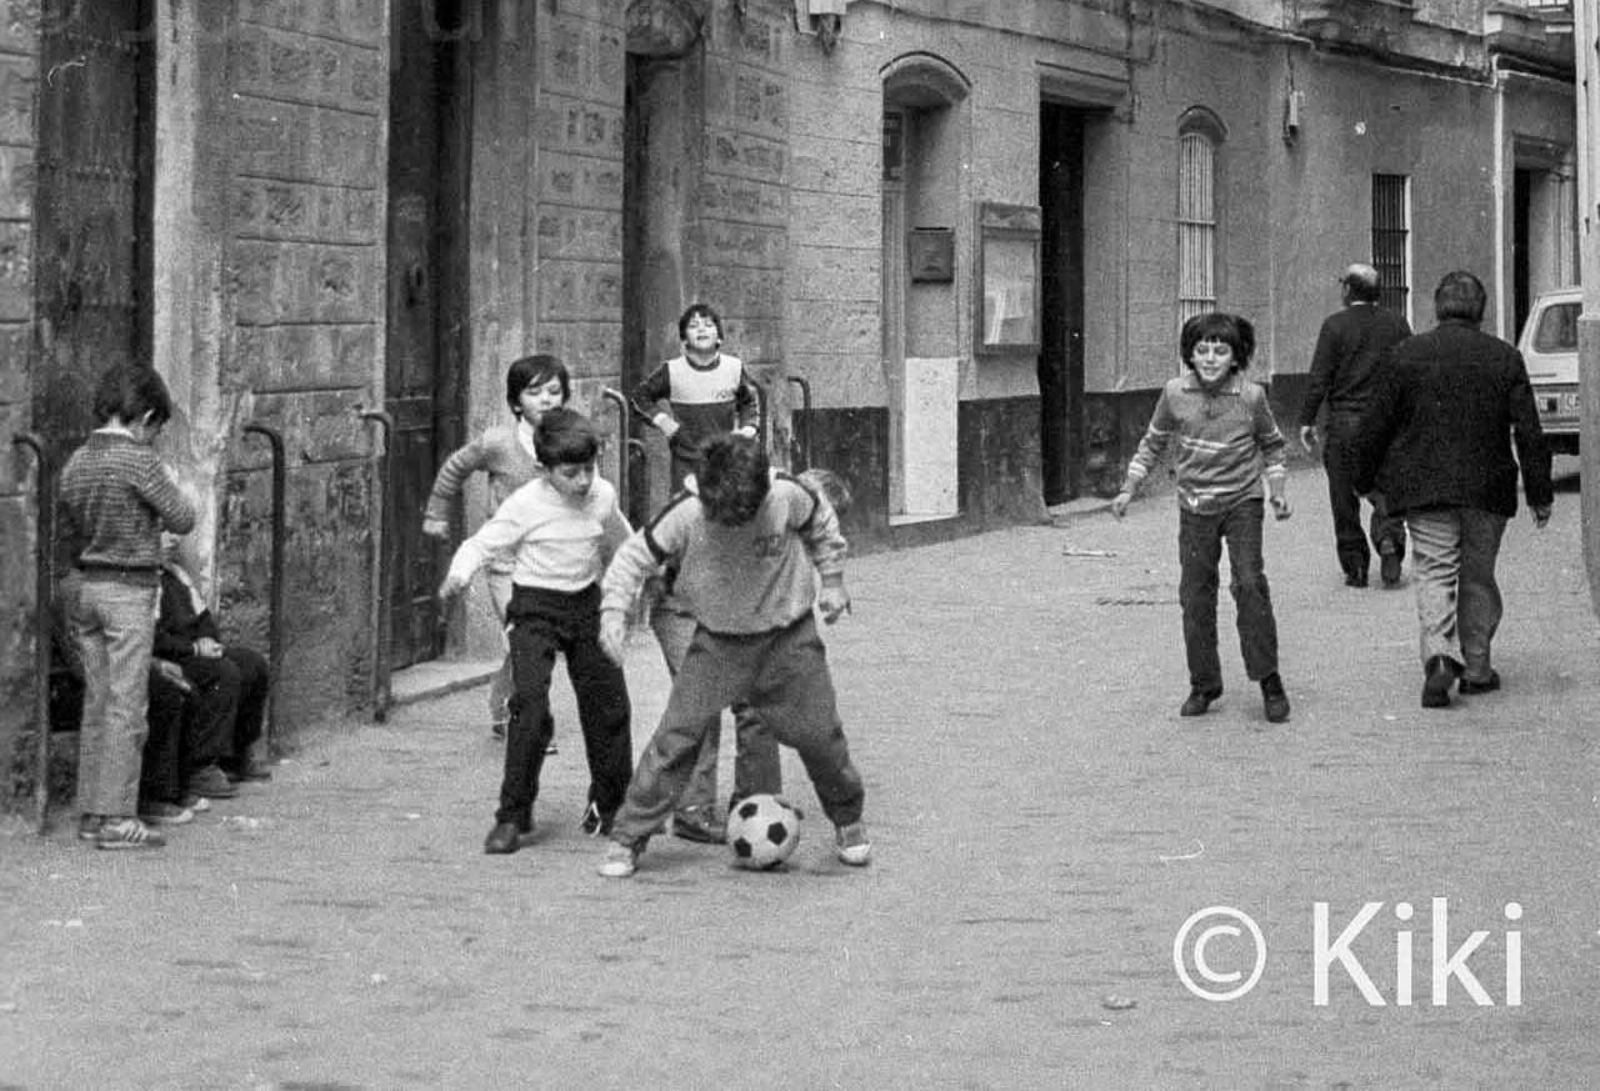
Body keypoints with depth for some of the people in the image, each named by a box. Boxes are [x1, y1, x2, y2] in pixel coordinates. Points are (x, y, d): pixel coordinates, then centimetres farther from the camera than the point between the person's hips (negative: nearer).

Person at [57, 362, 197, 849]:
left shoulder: (75, 462, 7)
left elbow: (68, 536, 15)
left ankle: (91, 810, 17)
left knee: (97, 701, 13)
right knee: (126, 705, -4)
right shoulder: (138, 460, -15)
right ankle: (116, 817, -5)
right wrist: (170, 484, 6)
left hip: (83, 585, 7)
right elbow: (182, 520, -12)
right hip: (128, 590, -7)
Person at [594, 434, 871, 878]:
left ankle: (848, 822, 31)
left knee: (820, 735, 3)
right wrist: (614, 608, -22)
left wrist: (832, 581, 9)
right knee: (676, 737, -11)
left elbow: (822, 524, 5)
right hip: (718, 641, -1)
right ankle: (627, 838, -1)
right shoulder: (686, 513, -22)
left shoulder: (786, 496, -19)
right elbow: (635, 556, -9)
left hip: (788, 635, 1)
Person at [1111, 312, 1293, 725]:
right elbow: (1153, 443, 10)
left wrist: (1278, 490, 0)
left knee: (1249, 583, -17)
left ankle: (1269, 679, -9)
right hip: (1195, 507, 2)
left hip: (1242, 503, -2)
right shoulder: (1175, 393, -4)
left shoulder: (1251, 396, -7)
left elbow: (1272, 445, 9)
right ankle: (1204, 685, 17)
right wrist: (1128, 490, 4)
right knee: (1196, 597, 3)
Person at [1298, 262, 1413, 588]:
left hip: (1344, 421, -3)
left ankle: (1355, 566, 7)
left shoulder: (1335, 325, -6)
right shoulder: (1397, 324, 5)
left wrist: (1307, 421, -3)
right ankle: (1389, 540, -13)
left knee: (1345, 500, 6)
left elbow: (1320, 378, -8)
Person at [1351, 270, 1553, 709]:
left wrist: (1367, 480, 14)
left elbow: (1375, 426, 1)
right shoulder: (1505, 358, 0)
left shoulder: (1406, 355, -2)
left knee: (1434, 571, -1)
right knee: (1478, 576, 14)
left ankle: (1439, 656, -22)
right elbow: (1529, 433, 0)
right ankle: (1476, 668, 19)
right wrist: (1540, 493, 7)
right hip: (1487, 488, 1)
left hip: (1424, 489, -1)